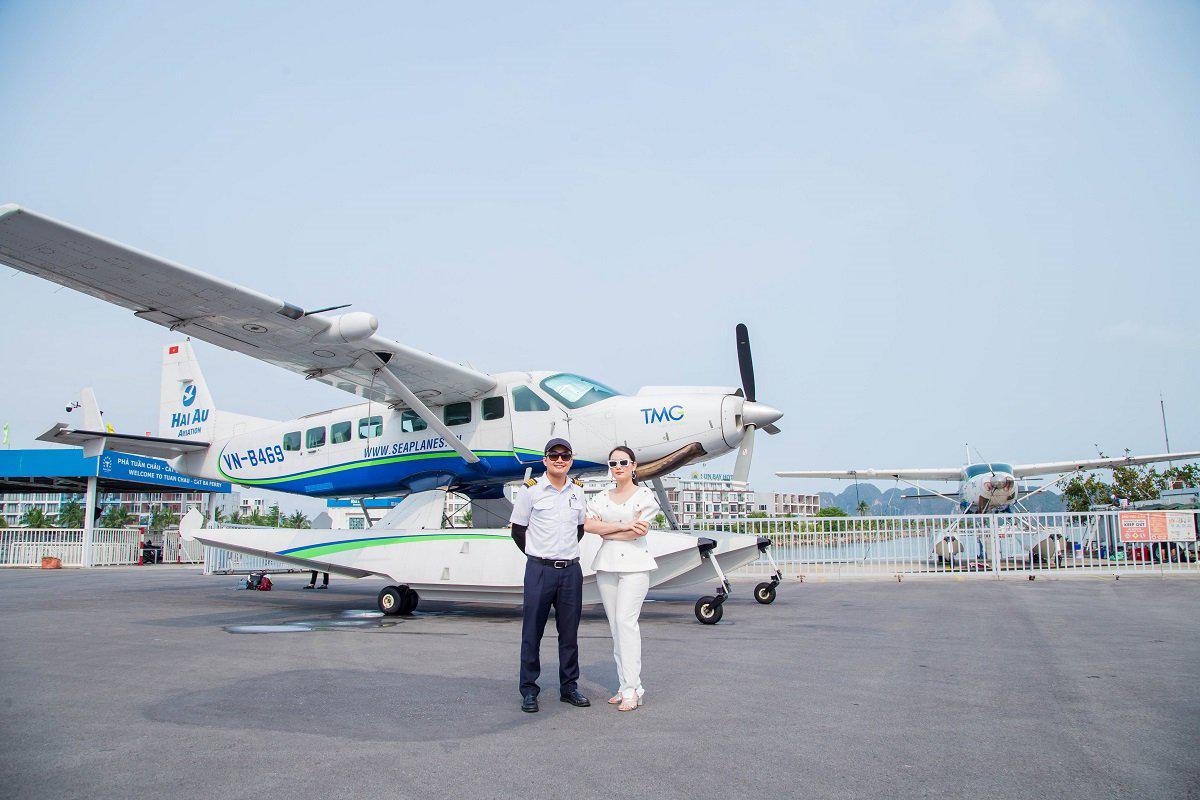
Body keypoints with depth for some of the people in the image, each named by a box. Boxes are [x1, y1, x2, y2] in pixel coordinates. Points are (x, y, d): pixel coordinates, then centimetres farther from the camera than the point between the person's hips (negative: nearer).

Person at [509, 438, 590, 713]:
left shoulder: (578, 491, 9)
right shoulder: (530, 489, -4)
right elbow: (518, 530, 2)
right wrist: (540, 557, 5)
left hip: (571, 569, 4)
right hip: (539, 570, -4)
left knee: (570, 632, 10)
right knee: (532, 631, 2)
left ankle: (569, 687, 21)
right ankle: (529, 690, 12)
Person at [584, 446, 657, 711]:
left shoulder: (644, 495, 1)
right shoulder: (602, 497, 13)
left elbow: (640, 530, -10)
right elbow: (588, 525, -3)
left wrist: (605, 530, -4)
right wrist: (623, 525, -12)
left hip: (634, 563, -5)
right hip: (606, 564, 5)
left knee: (626, 621, -14)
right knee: (615, 625, 5)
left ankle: (632, 690, -10)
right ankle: (627, 687, 12)